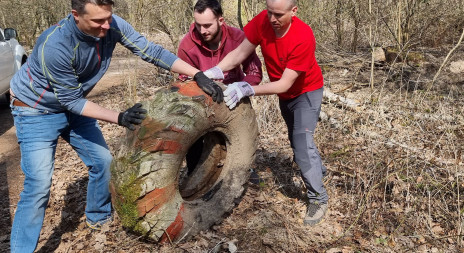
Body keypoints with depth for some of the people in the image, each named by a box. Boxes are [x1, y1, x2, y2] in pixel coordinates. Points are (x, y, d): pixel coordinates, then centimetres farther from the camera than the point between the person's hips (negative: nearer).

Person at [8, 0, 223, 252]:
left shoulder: (112, 26, -22)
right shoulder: (55, 46, -36)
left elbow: (151, 51, -20)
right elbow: (71, 99, -27)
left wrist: (198, 75, -27)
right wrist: (119, 118, -33)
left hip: (73, 105, 6)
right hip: (36, 110, -6)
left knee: (103, 161, 8)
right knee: (39, 185, -12)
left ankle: (99, 217, 33)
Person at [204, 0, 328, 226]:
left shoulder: (303, 37, -36)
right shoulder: (262, 21, -22)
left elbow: (284, 84, -37)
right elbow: (240, 52, -19)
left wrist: (247, 90, -47)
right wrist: (215, 71, -35)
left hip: (306, 91, -6)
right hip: (284, 95, 6)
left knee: (302, 143, -15)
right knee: (296, 139, 22)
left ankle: (318, 198, 3)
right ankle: (318, 169, 50)